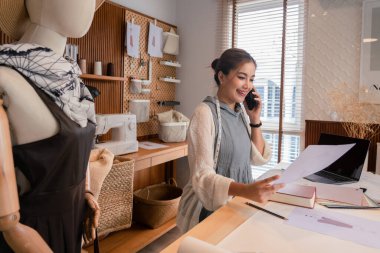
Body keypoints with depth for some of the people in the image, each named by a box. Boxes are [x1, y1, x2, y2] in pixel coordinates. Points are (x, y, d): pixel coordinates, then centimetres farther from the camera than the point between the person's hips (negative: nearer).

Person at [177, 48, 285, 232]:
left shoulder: (241, 111, 6)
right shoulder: (205, 113, -17)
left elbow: (258, 158, 8)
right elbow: (202, 176, -25)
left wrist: (255, 119, -4)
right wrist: (246, 190, -40)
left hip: (238, 203, 7)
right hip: (211, 209, -7)